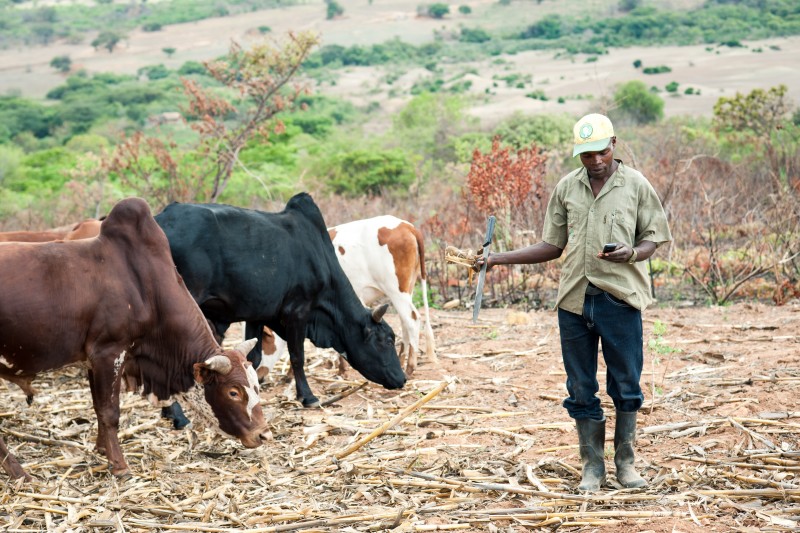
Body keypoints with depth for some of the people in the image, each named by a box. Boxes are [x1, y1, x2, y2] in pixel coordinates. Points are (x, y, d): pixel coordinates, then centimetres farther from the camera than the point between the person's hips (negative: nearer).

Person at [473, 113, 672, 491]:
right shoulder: (567, 187, 10)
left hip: (620, 298, -2)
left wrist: (632, 253, -17)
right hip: (575, 299, 3)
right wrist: (499, 259, 6)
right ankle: (592, 465, 17)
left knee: (626, 385, 3)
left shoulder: (635, 184, 2)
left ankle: (625, 463, 17)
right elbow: (552, 246, 14)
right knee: (581, 388, 7)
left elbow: (654, 236, 5)